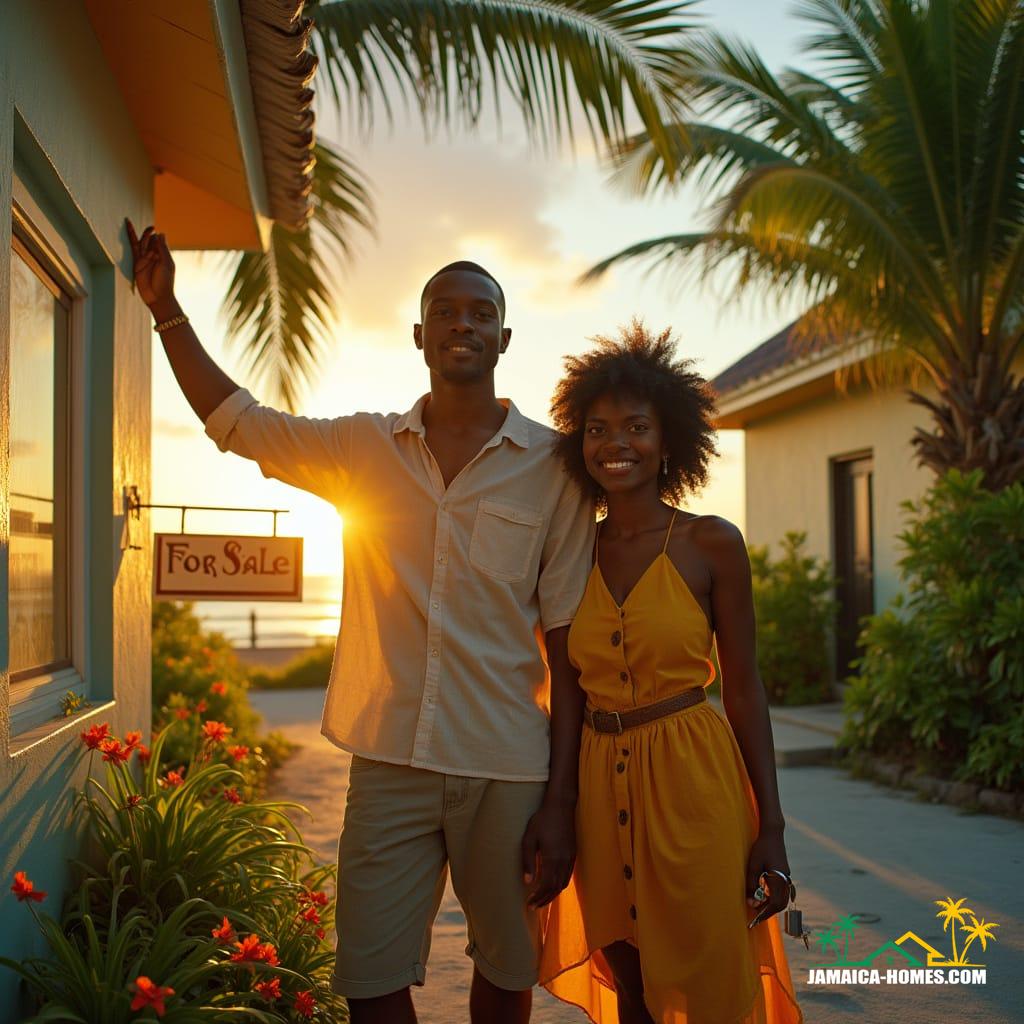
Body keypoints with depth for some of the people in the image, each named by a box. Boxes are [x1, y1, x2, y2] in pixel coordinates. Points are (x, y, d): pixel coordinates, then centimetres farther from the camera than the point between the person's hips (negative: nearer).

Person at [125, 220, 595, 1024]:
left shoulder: (551, 467, -2)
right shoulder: (364, 448, 7)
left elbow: (568, 648, -3)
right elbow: (235, 420, 17)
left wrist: (560, 802, -6)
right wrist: (168, 310, 8)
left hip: (507, 772, -1)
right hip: (390, 758, 2)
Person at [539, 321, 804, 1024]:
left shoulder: (710, 543, -5)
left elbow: (743, 685, -3)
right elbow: (570, 680, 9)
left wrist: (771, 828, -5)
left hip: (693, 780, -3)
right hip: (599, 787, 4)